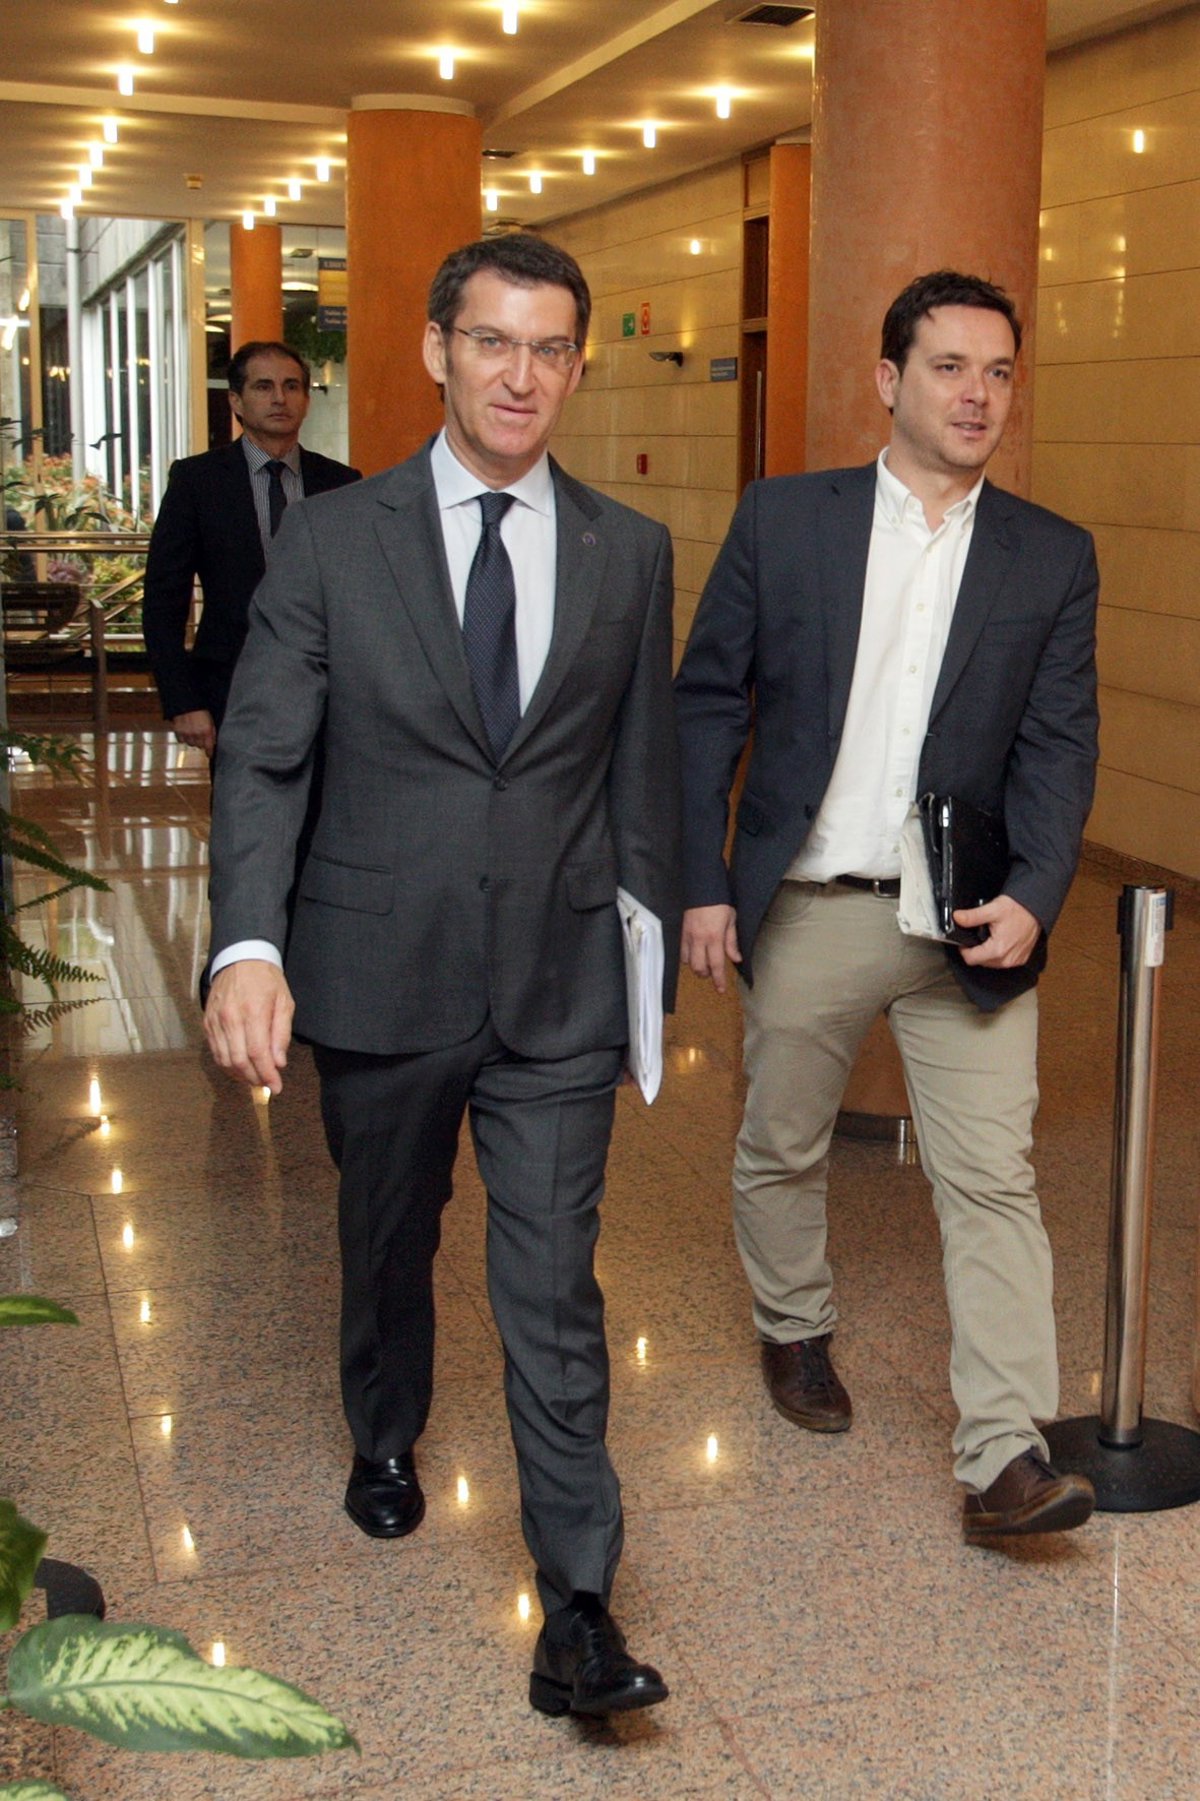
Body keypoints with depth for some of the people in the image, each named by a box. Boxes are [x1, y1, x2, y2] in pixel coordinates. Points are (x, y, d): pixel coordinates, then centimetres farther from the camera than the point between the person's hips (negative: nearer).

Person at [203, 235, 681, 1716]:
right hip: (379, 978, 1)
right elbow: (260, 757, -6)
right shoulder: (331, 541, -3)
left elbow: (643, 770, 8)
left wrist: (655, 955, 8)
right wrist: (247, 942, -21)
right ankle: (386, 1435, 49)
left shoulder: (629, 556, 3)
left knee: (554, 1291, -1)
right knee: (386, 1239, 21)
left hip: (560, 989, 0)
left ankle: (578, 1604, 8)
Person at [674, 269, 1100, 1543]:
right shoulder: (782, 519, 0)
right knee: (782, 1148, 16)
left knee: (992, 1180, -4)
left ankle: (1004, 1460, 2)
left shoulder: (1052, 558, 3)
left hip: (969, 921, 0)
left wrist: (1032, 895, -14)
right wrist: (702, 884, -3)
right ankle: (794, 1328, 42)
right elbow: (707, 705, 1)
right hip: (806, 912, 0)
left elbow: (1059, 744, 1)